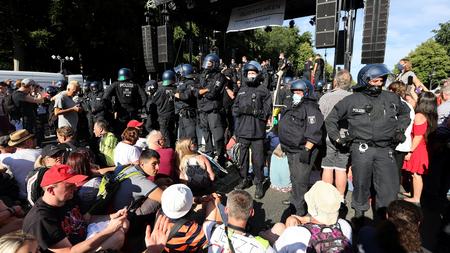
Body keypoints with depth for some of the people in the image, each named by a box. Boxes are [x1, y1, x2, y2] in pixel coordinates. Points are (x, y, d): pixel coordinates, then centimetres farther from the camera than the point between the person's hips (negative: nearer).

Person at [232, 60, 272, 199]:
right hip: (243, 130, 5)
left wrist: (254, 111, -19)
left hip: (257, 131, -5)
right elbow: (234, 108, 13)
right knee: (243, 156, 15)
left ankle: (259, 184, 14)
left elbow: (267, 112, -5)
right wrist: (240, 110, -8)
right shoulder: (242, 90, 14)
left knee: (258, 159, 1)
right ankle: (244, 179, 32)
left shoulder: (263, 90, -1)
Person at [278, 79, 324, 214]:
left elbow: (313, 132, -23)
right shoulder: (292, 106, 16)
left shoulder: (310, 108, -15)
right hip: (291, 149, 10)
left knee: (300, 179, -6)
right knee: (294, 177, 21)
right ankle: (294, 199, 37)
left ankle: (300, 208, 4)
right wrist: (284, 144, 25)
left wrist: (306, 150, -27)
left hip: (302, 150, -10)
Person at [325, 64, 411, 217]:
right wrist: (337, 138, 3)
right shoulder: (352, 100, 0)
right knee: (361, 184, 8)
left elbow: (405, 113, 30)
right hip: (361, 149, -2)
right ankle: (359, 213, 28)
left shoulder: (392, 98, 9)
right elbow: (331, 119, 8)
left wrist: (400, 130, 17)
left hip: (385, 150, 3)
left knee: (390, 188, -1)